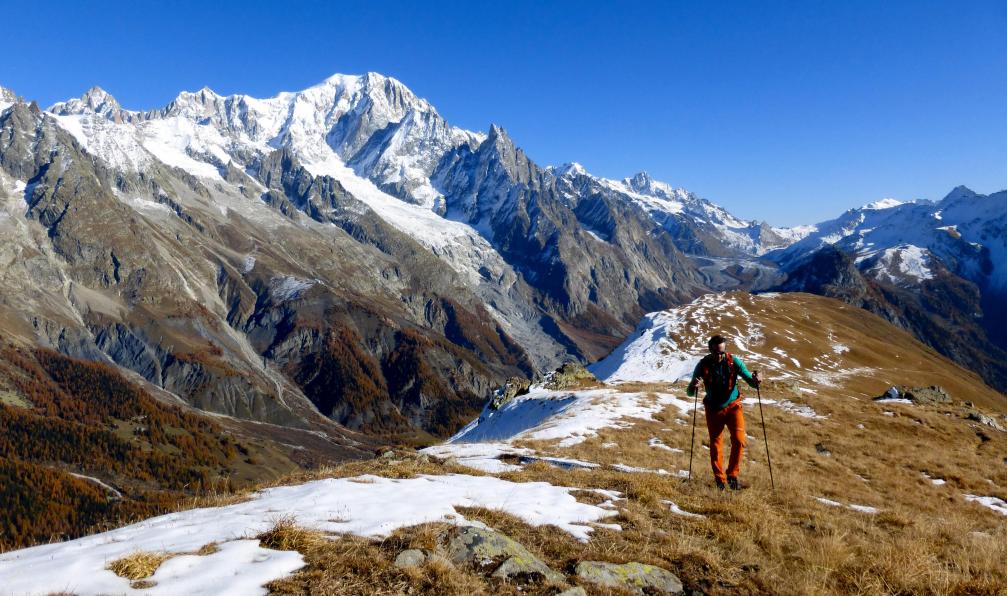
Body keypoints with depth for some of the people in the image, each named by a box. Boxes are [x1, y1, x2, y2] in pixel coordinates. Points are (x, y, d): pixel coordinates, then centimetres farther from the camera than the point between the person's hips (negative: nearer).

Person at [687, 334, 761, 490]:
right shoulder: (703, 365, -16)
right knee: (715, 445, 5)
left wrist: (755, 380, -36)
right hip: (713, 409, 0)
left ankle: (732, 475, 9)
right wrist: (693, 387, -40)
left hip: (733, 406, 0)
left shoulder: (733, 361, -15)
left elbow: (749, 379, -12)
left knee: (739, 441, -12)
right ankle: (720, 480, 20)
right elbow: (690, 393, -16)